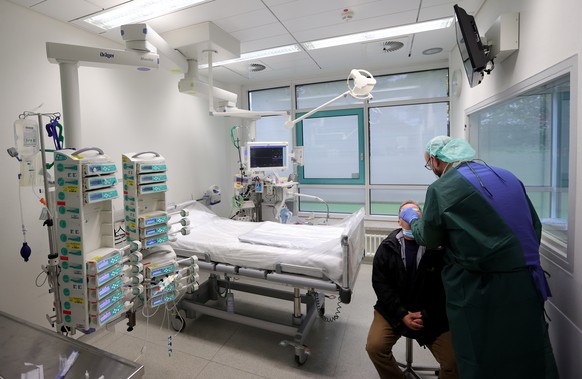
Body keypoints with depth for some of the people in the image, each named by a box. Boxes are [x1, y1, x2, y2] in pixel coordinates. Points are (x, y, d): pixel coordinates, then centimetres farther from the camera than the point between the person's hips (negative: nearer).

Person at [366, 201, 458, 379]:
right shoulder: (387, 247, -4)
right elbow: (380, 283, -5)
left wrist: (426, 315, -12)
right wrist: (402, 314, -12)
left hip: (432, 313, 0)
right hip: (394, 309, 1)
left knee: (452, 361, -14)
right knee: (374, 347, -15)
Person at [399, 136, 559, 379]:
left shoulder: (440, 189, -11)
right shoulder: (507, 177, 8)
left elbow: (428, 239, -1)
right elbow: (535, 227, 12)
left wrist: (411, 217, 17)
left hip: (481, 292, -6)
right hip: (527, 285, 6)